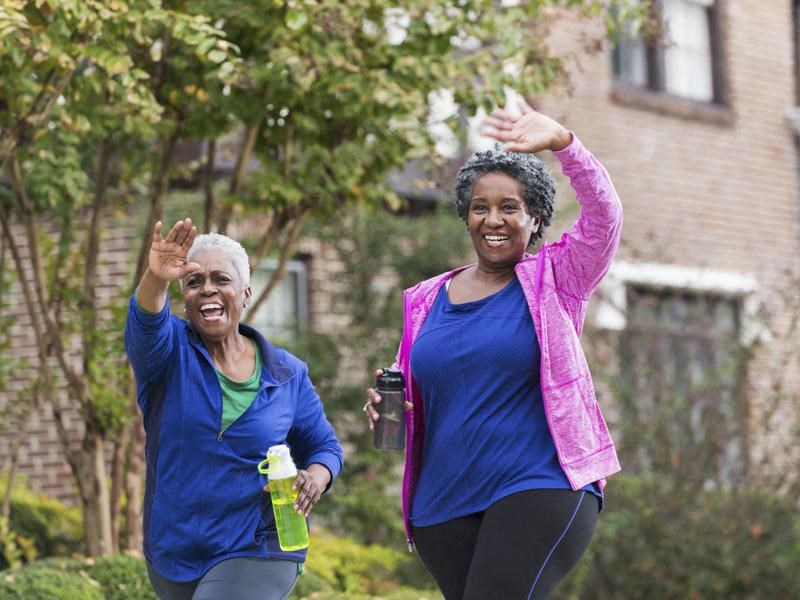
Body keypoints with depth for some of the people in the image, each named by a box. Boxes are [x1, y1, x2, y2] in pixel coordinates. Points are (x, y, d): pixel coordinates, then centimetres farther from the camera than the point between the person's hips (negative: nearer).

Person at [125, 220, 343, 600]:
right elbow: (145, 325, -27)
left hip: (257, 554, -3)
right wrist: (156, 279, -50)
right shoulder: (170, 353, -4)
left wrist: (315, 478, -16)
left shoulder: (286, 374, -1)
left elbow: (323, 446, 9)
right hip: (174, 554, 3)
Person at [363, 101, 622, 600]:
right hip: (445, 507, 5)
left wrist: (563, 143, -29)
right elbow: (412, 390, 23)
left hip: (541, 489, -5)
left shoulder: (554, 282, 3)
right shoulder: (427, 302, 14)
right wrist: (386, 401, -1)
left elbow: (604, 216, -14)